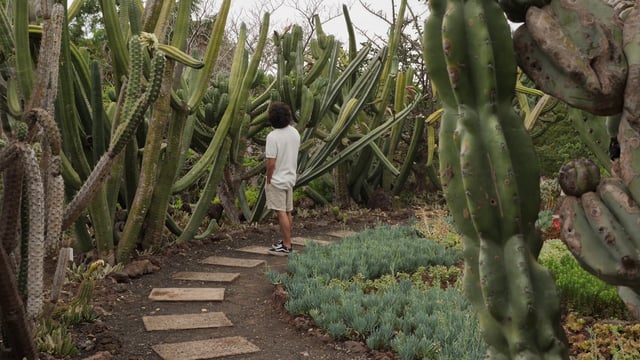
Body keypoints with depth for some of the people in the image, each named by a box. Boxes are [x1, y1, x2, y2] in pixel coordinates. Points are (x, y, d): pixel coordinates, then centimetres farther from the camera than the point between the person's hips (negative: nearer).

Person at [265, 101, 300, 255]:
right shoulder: (295, 133, 2)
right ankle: (286, 241, 27)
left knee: (281, 213, -2)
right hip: (290, 177, 8)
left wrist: (268, 180, -10)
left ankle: (286, 246, 3)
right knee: (288, 212, 15)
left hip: (277, 179, -8)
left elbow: (271, 163, -22)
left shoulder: (273, 136, -22)